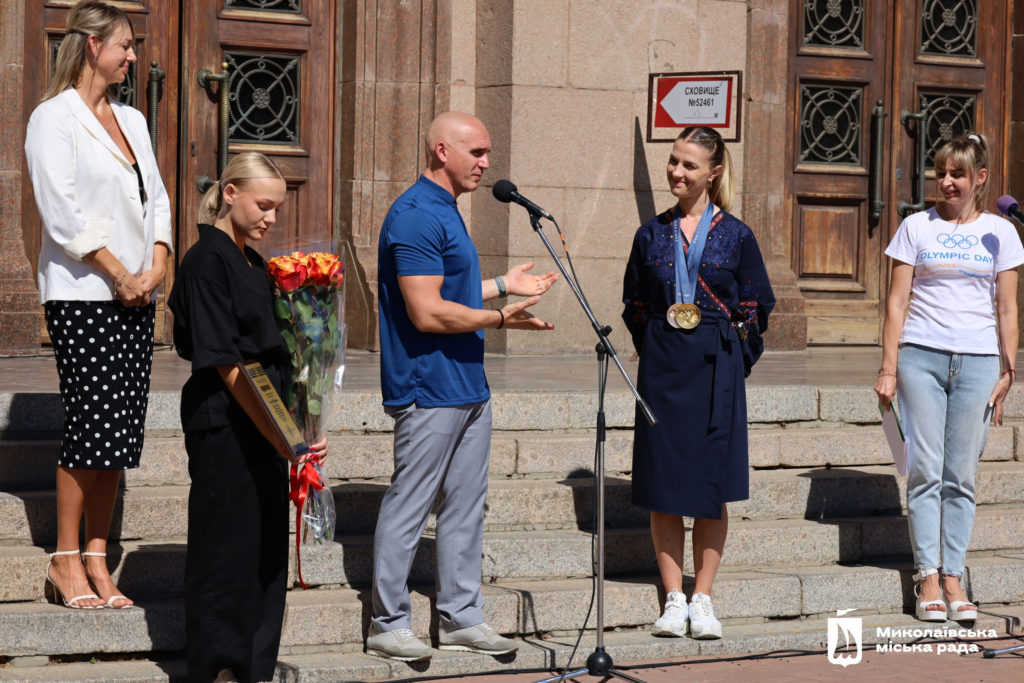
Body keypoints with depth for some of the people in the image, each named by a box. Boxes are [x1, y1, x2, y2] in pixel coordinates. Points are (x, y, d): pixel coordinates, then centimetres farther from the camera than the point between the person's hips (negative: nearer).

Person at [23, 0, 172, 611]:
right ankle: (66, 560, 1)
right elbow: (62, 211, -12)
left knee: (120, 431, 3)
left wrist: (158, 263, 0)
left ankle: (96, 559, 9)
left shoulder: (131, 120, 18)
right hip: (82, 296, -7)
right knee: (90, 426, -9)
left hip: (137, 295, 7)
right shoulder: (55, 118, -4)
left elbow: (157, 197, 17)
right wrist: (118, 275, -12)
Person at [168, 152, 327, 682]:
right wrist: (280, 439, -21)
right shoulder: (208, 261, -13)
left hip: (268, 429, 9)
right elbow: (226, 365, -18)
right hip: (226, 428, -9)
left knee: (268, 553, 11)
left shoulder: (254, 264, 14)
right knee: (228, 554, -3)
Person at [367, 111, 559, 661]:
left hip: (467, 387, 10)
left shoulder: (444, 213, 16)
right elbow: (427, 312, -22)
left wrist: (502, 284, 24)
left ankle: (461, 617, 19)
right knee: (408, 508, -3)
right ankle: (387, 625, 5)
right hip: (429, 388, -10)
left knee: (466, 507, 12)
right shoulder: (415, 217, -17)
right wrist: (499, 318, -19)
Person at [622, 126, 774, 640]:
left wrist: (728, 355, 0)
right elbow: (634, 304, 15)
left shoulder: (735, 236, 1)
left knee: (712, 488, 1)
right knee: (662, 487, 0)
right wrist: (657, 349, 7)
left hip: (716, 368, -2)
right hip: (662, 369, 2)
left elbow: (756, 308, 5)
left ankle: (703, 600, 8)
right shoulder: (652, 234, 8)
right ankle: (673, 600, 7)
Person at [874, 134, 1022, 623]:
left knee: (961, 476, 2)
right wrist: (888, 368, -1)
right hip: (921, 356, -1)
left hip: (977, 361, 1)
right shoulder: (917, 227, 7)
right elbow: (897, 302, 5)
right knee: (925, 470, -4)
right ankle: (927, 577, 0)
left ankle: (953, 578, 8)